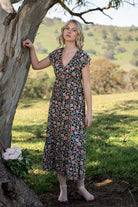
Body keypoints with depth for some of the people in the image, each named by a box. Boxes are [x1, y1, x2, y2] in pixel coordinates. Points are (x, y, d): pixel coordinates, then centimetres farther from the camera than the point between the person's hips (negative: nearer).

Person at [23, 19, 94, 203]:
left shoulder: (82, 56, -6)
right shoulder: (56, 54, 7)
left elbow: (87, 85, -7)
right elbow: (36, 65, 22)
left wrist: (89, 111, -9)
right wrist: (32, 48, 8)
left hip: (75, 104, -4)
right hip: (57, 103, 5)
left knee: (75, 142, -4)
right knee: (57, 141, 4)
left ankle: (81, 186, 12)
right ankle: (63, 186, 15)